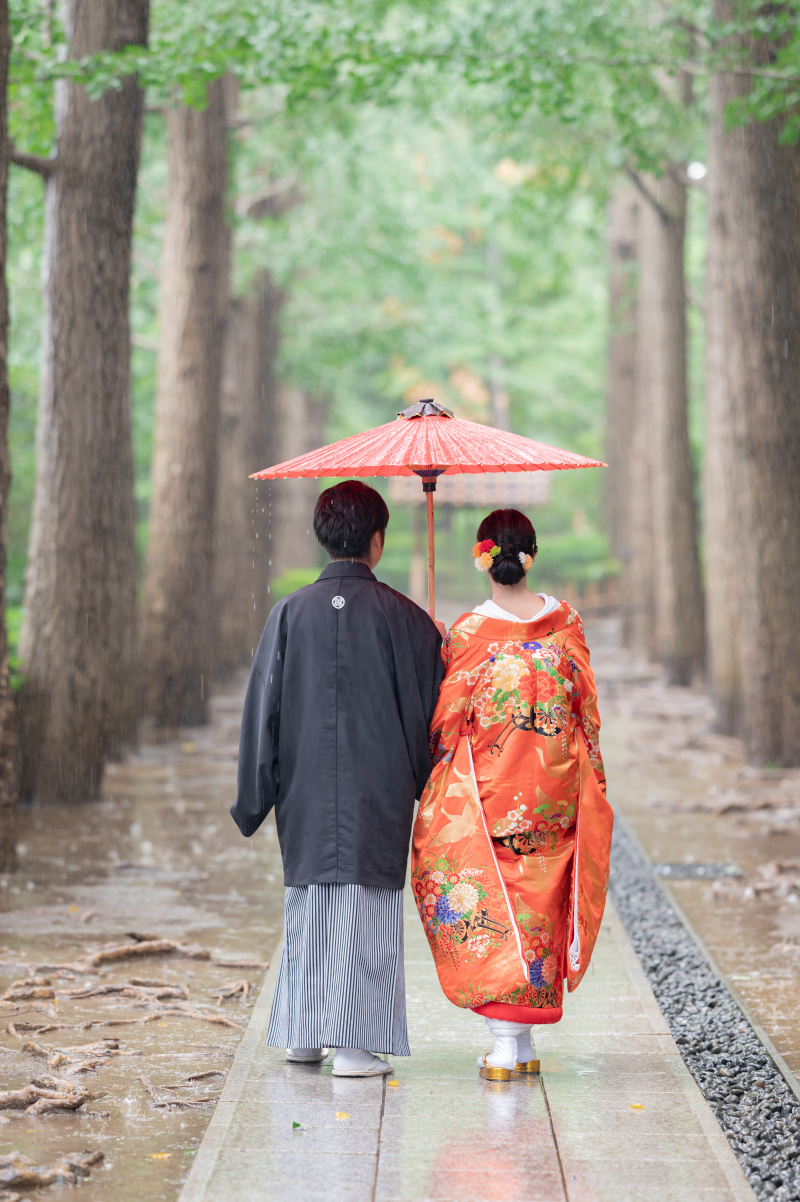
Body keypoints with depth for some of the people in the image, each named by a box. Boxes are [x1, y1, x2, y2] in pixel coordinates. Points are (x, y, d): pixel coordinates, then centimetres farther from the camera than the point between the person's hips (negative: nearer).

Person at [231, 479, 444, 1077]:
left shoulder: (291, 613, 0)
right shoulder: (400, 616, -6)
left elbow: (263, 707, 1)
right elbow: (431, 703, 0)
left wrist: (255, 799, 8)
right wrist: (428, 780, 15)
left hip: (307, 788, 3)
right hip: (379, 792, -3)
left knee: (309, 907, 14)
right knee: (367, 905, 1)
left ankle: (302, 1034, 20)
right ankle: (353, 1042, -2)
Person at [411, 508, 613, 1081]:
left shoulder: (467, 632, -11)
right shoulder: (566, 622, -2)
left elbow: (447, 718, -5)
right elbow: (587, 707, 5)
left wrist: (440, 787, 9)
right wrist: (588, 778, 17)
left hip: (488, 791, -3)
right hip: (556, 795, 3)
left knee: (488, 907, 3)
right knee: (540, 907, 12)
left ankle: (505, 1044, -4)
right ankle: (527, 1044, 18)